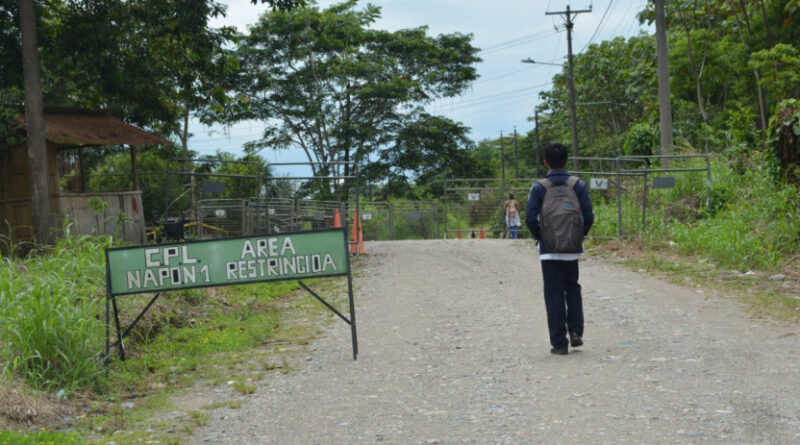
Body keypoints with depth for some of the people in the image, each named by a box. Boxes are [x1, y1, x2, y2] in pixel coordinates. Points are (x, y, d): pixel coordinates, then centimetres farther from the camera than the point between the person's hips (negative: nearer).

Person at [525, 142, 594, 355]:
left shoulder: (539, 188, -7)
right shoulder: (578, 185, -2)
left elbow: (530, 218, -12)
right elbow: (588, 216, -6)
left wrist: (540, 237, 3)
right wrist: (580, 235, 9)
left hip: (549, 250, -2)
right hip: (573, 249, 2)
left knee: (554, 296, 4)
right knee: (572, 288, 22)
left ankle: (559, 343, 4)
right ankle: (576, 332, 10)